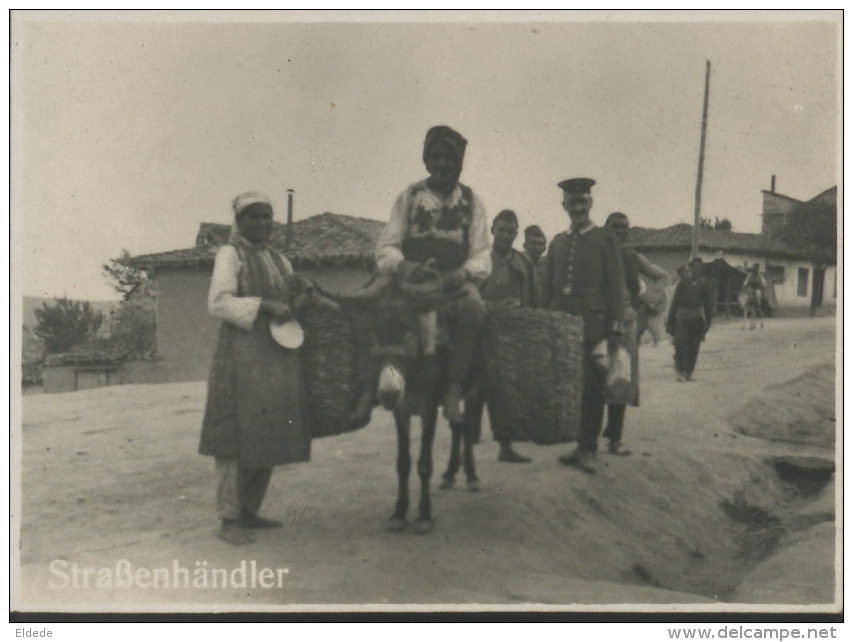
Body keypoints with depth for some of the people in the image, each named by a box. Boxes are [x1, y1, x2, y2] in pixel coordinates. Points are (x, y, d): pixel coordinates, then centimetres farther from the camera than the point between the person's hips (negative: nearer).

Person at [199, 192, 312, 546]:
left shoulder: (279, 260, 20)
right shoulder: (230, 254, -2)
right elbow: (218, 303, -13)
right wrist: (265, 307, -19)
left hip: (279, 358, 7)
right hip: (243, 356, -7)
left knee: (269, 435, 9)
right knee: (238, 436, -6)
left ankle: (249, 510, 20)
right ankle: (228, 519, 1)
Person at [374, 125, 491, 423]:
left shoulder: (471, 201, 12)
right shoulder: (409, 196, 12)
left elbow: (481, 254, 7)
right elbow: (386, 246, 7)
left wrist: (463, 272, -16)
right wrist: (402, 264, -16)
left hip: (455, 282, 0)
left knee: (473, 307, -35)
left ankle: (455, 388, -29)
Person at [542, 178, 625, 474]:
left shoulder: (605, 240, 4)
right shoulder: (557, 242, 16)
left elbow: (615, 286, 0)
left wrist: (615, 330, -7)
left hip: (593, 322, -4)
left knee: (592, 386, -3)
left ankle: (588, 448, 5)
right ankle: (577, 444, 15)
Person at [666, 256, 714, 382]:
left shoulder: (704, 285, 7)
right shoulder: (682, 284, 5)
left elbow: (708, 305, 8)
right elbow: (675, 302, 5)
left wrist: (707, 322, -1)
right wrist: (670, 321, 1)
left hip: (697, 319, 1)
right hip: (682, 317, -1)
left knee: (694, 347, 3)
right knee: (680, 343, -12)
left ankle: (688, 373, 13)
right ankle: (679, 370, 0)